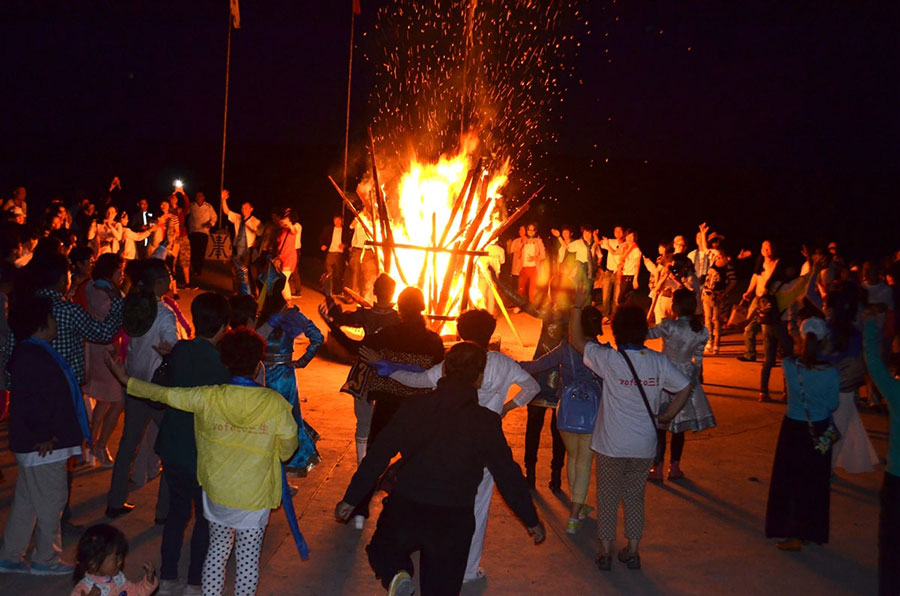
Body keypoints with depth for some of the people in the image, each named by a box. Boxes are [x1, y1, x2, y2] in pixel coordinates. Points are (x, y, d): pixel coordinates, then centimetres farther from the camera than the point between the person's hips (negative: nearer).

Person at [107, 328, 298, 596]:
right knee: (248, 557, 10)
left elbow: (164, 394, 1)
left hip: (216, 493, 2)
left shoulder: (208, 398, -12)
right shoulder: (275, 403, -15)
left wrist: (127, 380, 16)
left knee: (217, 548, 21)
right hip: (255, 496, -2)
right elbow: (287, 450, -4)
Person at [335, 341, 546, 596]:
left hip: (403, 509, 1)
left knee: (382, 550, 27)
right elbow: (508, 475, -2)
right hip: (453, 519, -1)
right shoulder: (485, 422, -7)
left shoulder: (413, 407, -2)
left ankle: (396, 575, -3)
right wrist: (532, 520, 10)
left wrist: (351, 498, 11)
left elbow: (377, 456, 1)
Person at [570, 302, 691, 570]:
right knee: (635, 497, 17)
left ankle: (605, 551, 18)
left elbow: (577, 340, -6)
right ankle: (632, 551, 23)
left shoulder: (609, 359, -15)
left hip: (612, 445, -3)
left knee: (607, 497, 12)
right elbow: (685, 387, -1)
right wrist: (667, 416, 6)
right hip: (644, 446, 3)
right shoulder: (659, 361, -6)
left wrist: (578, 305, -1)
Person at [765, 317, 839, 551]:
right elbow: (833, 405, -8)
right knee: (815, 483, 16)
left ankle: (793, 535, 14)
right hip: (820, 431, 0)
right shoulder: (831, 373, -19)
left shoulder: (789, 366, -18)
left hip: (793, 429, 0)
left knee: (789, 481, 13)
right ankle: (812, 531, 28)